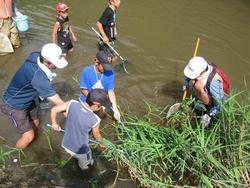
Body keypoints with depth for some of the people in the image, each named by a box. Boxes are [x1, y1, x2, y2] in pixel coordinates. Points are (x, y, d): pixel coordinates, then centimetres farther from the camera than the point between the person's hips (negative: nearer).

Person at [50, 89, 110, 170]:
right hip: (80, 150, -4)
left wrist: (54, 123, 9)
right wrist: (101, 143, 16)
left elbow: (54, 109, -11)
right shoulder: (94, 120, -28)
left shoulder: (73, 104, -22)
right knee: (86, 163, 31)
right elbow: (96, 134, -7)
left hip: (66, 145, 4)